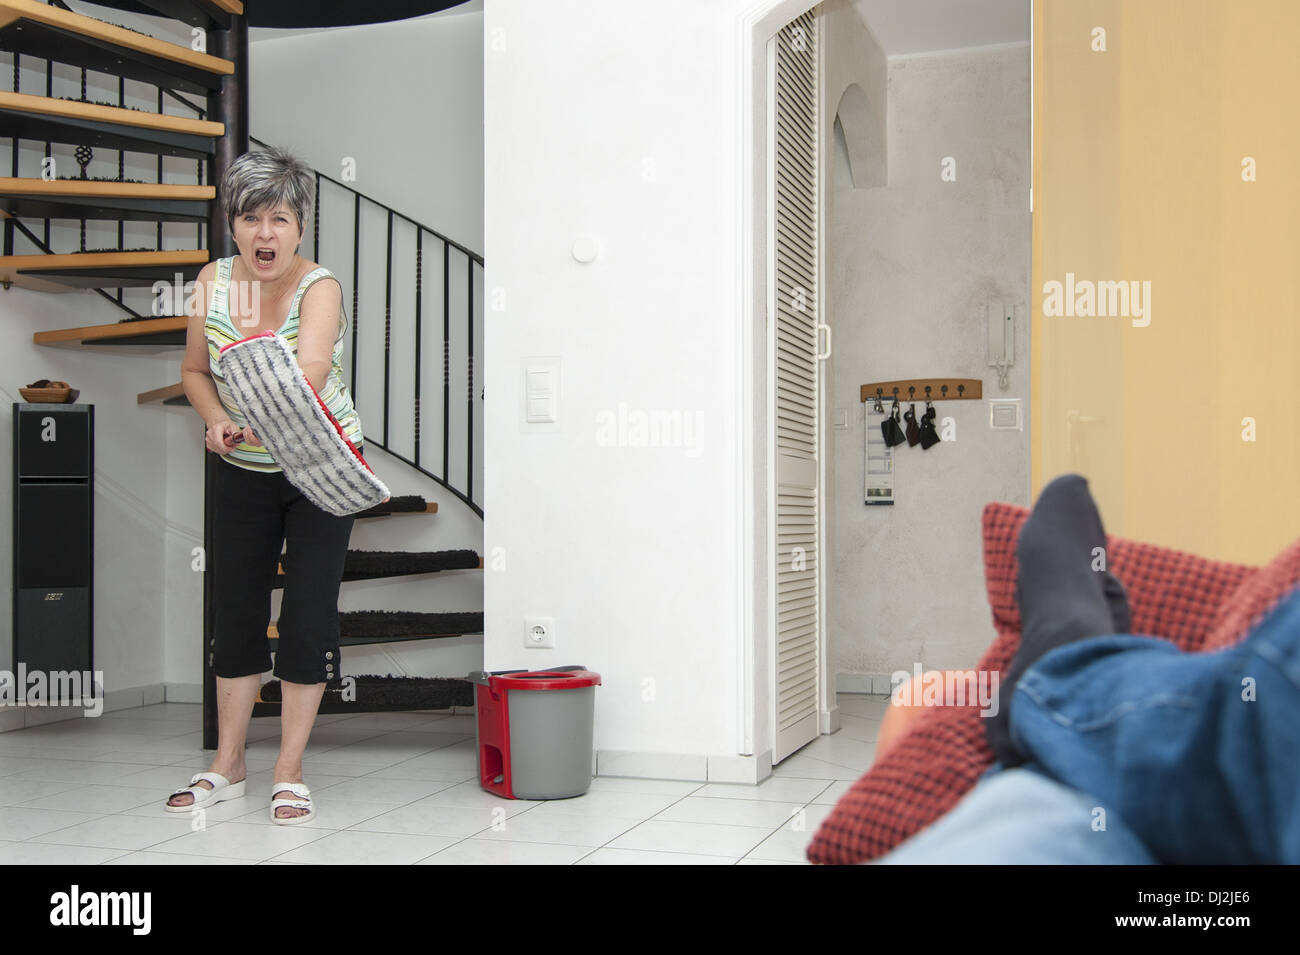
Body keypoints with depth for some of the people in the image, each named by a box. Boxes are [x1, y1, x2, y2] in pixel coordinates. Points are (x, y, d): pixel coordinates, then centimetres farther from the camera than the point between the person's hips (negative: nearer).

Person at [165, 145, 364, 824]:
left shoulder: (319, 288, -20)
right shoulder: (213, 282, -6)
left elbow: (310, 373, -36)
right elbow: (195, 371, 4)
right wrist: (218, 423, -15)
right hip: (242, 470, 4)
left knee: (309, 611, -5)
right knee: (235, 609, 8)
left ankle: (289, 773, 8)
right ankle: (227, 767, 22)